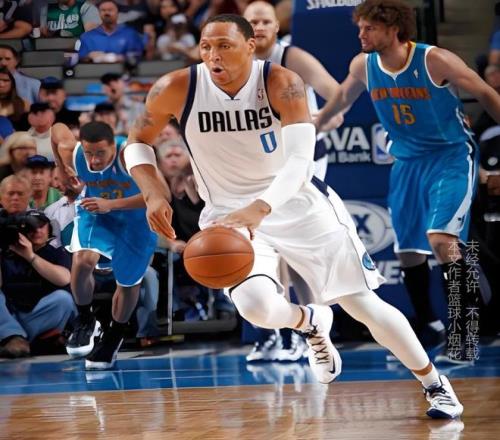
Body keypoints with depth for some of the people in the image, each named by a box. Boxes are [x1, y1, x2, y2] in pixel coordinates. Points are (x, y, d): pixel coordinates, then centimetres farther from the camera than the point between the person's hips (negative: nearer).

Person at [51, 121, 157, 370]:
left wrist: (111, 204, -48)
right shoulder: (72, 153, -26)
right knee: (82, 261, -26)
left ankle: (114, 337, 36)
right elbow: (58, 129, -3)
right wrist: (63, 172, 6)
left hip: (135, 219, -1)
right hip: (93, 213, 2)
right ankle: (85, 321, -2)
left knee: (128, 283, 10)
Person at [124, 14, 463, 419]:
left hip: (296, 201, -1)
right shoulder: (177, 89, -15)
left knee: (364, 304, -2)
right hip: (230, 213, 1)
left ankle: (436, 384, 20)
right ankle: (310, 323, 12)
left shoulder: (281, 83, -21)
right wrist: (153, 193, -17)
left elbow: (300, 160, -32)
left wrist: (260, 208, -50)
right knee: (255, 306, -26)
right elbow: (137, 142, 2)